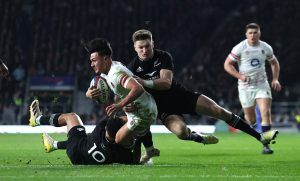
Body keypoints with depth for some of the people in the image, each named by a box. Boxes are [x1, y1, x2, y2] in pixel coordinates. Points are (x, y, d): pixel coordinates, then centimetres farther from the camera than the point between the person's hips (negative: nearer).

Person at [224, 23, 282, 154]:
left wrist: (275, 79, 5)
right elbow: (227, 64, -5)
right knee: (251, 120, 3)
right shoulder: (240, 48, -9)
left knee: (266, 112, -17)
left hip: (262, 85, 2)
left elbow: (274, 63, 18)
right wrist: (240, 76, -18)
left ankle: (265, 145, -14)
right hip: (245, 87, -2)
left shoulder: (266, 48, 1)